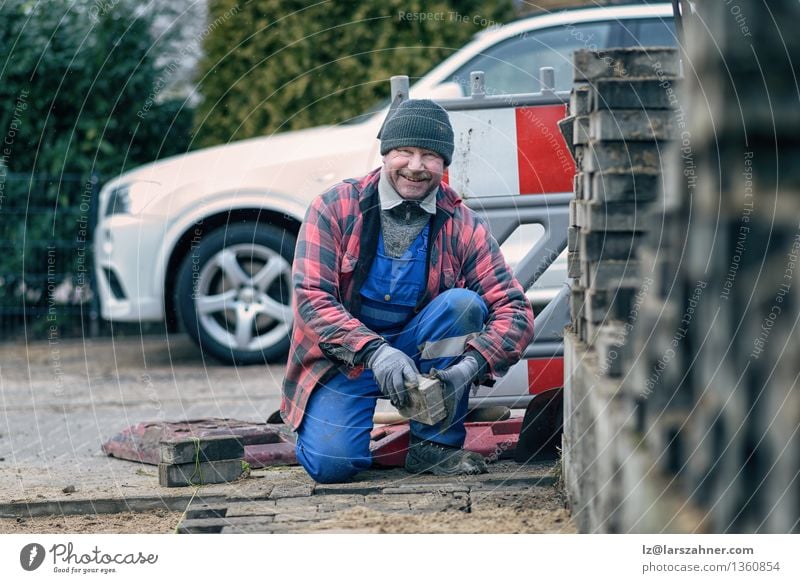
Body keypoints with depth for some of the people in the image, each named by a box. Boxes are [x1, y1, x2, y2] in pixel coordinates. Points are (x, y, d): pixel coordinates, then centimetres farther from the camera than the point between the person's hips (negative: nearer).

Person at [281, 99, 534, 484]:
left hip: (414, 347, 3)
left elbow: (513, 310, -12)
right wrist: (375, 353, -32)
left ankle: (435, 444, -15)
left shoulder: (462, 227, -5)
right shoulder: (334, 209, -10)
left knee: (462, 303, -26)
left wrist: (469, 367, -32)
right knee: (331, 464, -26)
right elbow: (310, 297, -17)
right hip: (344, 356, -2)